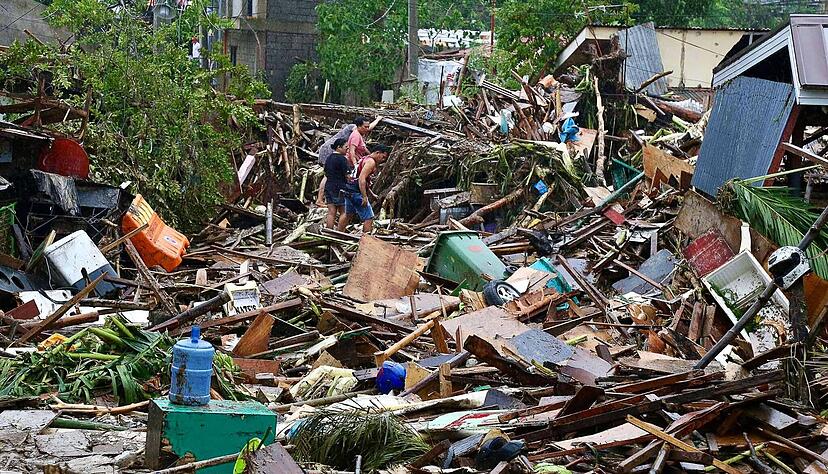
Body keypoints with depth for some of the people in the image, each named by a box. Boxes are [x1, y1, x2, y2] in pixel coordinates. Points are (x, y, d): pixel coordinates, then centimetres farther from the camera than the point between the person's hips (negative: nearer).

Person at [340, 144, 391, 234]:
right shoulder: (371, 162, -12)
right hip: (356, 193, -11)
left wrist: (372, 194, 24)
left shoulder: (365, 159, 20)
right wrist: (364, 197, -26)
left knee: (348, 215, 25)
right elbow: (361, 179, -24)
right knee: (369, 218, -9)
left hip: (349, 190, 11)